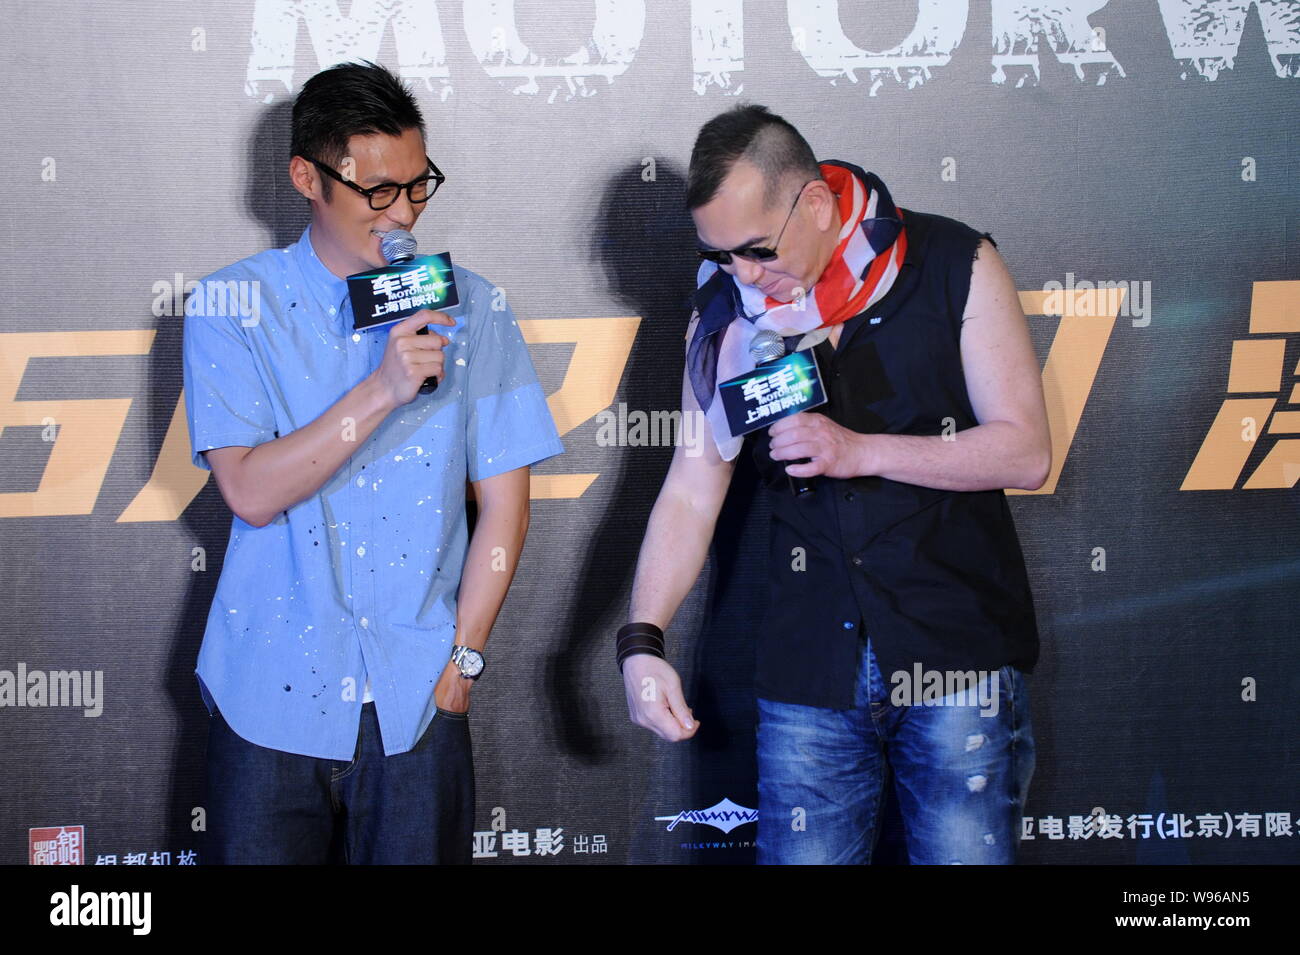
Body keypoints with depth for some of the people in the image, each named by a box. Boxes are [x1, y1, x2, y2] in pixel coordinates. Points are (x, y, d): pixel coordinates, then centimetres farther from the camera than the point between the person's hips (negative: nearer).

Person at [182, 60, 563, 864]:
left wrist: (461, 659, -3)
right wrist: (384, 389, -22)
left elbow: (504, 503, 3)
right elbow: (251, 492, -13)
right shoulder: (234, 307, -2)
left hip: (416, 700, 1)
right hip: (272, 695, -1)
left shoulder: (471, 309, 2)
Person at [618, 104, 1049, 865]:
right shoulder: (727, 314, 5)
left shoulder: (954, 267, -4)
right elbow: (690, 493, 5)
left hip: (960, 657, -2)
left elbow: (1026, 452, -7)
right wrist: (642, 641, -7)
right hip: (810, 674, 2)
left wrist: (859, 452, -16)